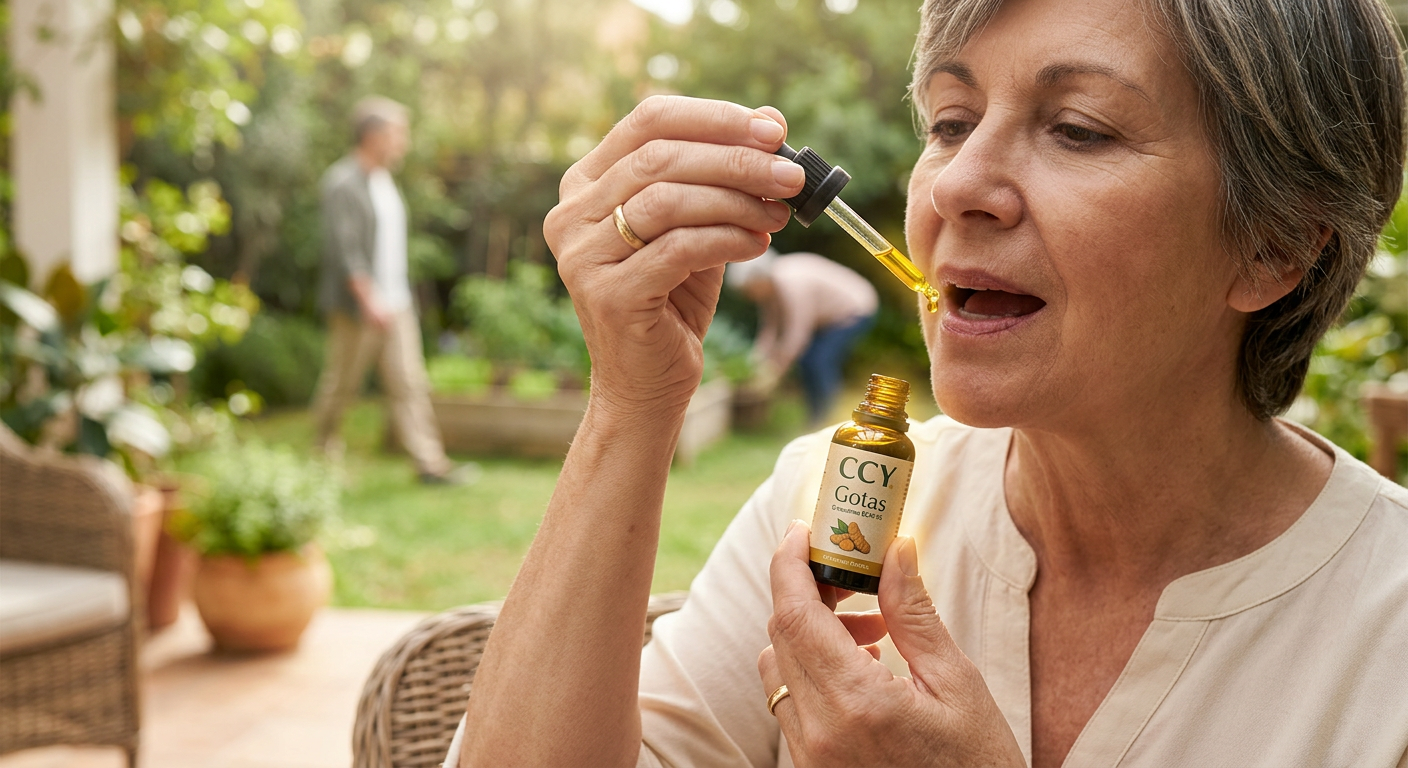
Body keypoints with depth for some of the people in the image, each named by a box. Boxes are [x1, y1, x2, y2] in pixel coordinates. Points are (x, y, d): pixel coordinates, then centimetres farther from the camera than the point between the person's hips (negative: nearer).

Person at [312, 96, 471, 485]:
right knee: (341, 384, 4)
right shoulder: (342, 182, -12)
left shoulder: (385, 180, 15)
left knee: (410, 383, 1)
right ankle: (325, 453, 21)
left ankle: (429, 463, -1)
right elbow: (345, 249, -18)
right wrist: (369, 301, -23)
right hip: (357, 307, -8)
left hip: (396, 304, 8)